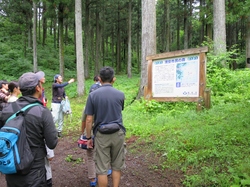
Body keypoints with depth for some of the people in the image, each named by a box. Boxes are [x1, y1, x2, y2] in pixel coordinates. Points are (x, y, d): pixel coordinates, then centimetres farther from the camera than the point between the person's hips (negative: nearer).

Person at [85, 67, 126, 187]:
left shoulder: (93, 95, -7)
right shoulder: (120, 94, -2)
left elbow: (89, 120, -6)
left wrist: (88, 137, 4)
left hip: (101, 135, -1)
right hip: (118, 134, 2)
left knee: (102, 168, 8)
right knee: (117, 166, 16)